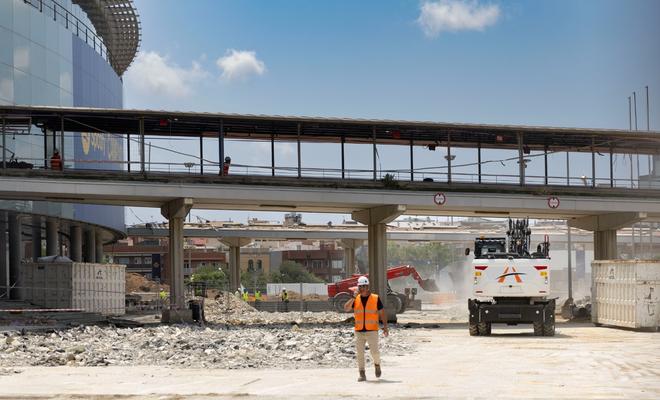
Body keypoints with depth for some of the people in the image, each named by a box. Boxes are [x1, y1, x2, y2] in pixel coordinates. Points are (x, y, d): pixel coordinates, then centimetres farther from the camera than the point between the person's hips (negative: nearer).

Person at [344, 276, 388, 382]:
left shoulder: (375, 298, 1)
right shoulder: (355, 299, 6)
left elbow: (382, 313, 4)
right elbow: (346, 308, -4)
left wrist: (385, 326, -3)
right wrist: (353, 298, -13)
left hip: (372, 331, -2)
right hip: (359, 331, 2)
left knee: (374, 351, -9)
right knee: (360, 353, 1)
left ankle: (377, 364, 23)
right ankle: (362, 374, 8)